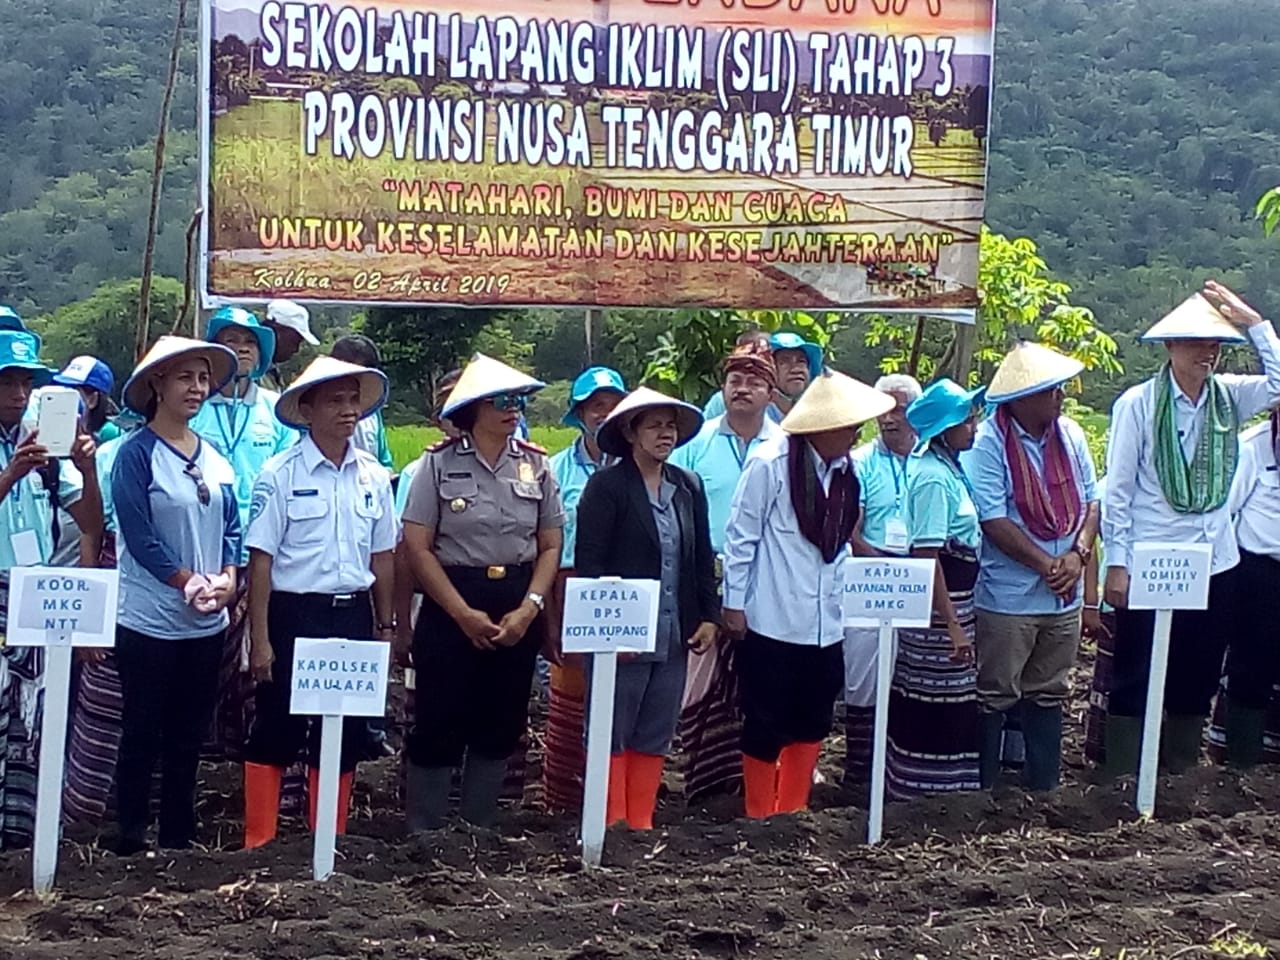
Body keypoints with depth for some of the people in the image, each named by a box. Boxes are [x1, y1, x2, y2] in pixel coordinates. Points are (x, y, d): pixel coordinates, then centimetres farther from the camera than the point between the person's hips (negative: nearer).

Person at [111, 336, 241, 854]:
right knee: (142, 735, 2)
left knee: (188, 736, 13)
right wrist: (190, 582, -16)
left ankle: (179, 836, 23)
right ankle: (131, 837, 11)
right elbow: (139, 535, -14)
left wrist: (227, 578, -6)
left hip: (206, 623, 6)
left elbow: (230, 527, 11)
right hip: (150, 621, -6)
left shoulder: (215, 459, 10)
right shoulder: (137, 454, -9)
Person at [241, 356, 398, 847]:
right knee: (275, 734, 2)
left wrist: (385, 627, 12)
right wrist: (260, 639, -10)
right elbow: (261, 558, -8)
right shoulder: (280, 474, -7)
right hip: (294, 614, -4)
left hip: (354, 616, 5)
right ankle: (259, 842, 12)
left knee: (344, 735, 11)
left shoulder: (375, 476, 6)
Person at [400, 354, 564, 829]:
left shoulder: (535, 464, 5)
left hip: (518, 608, 4)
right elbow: (417, 546, -7)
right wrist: (463, 613, -12)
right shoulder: (441, 462, -5)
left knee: (501, 725, 9)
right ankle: (422, 834, 9)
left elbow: (551, 545, 7)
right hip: (451, 606, -4)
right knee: (439, 724, -1)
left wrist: (529, 608, -7)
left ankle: (480, 830, 21)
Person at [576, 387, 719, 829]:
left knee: (655, 738, 10)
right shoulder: (606, 486, -6)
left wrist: (709, 617, 7)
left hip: (674, 637, 6)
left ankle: (641, 824, 17)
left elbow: (703, 558, 15)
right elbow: (588, 562, -10)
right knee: (613, 736, 1)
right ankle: (611, 826, 6)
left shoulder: (689, 487, 11)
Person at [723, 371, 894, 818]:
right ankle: (759, 819, 17)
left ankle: (792, 814, 27)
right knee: (766, 726, 4)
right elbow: (740, 538, -8)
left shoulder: (845, 472, 5)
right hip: (773, 624, -6)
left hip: (825, 625, 6)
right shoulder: (770, 466, -12)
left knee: (812, 723, 13)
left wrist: (843, 598, 11)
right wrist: (734, 605, -7)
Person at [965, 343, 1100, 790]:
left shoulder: (1069, 434, 4)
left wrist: (1078, 554, -9)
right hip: (1008, 598, -6)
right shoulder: (989, 442, -15)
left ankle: (1044, 783, 28)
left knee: (1049, 694, 17)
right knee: (995, 696, 3)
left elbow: (1091, 500, 7)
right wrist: (1047, 565, -17)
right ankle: (982, 788, 14)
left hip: (1064, 597, 6)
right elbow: (993, 521, -18)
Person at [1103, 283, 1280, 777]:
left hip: (1213, 565, 5)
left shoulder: (1228, 396, 5)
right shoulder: (1138, 404, -8)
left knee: (1197, 681, 13)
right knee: (1135, 680, 5)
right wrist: (1116, 562, -10)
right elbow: (1118, 489, -7)